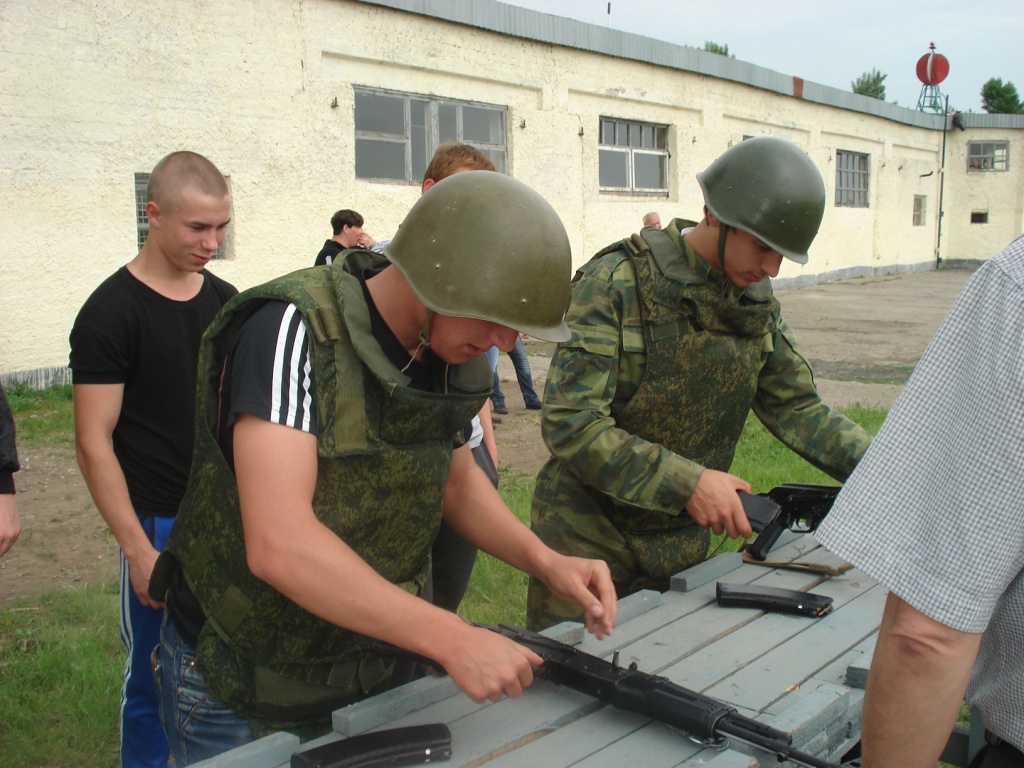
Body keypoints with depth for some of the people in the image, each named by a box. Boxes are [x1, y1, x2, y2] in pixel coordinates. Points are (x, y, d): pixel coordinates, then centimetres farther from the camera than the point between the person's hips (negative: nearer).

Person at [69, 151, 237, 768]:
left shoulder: (226, 300, 6)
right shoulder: (111, 312, -10)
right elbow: (94, 443, -12)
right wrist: (138, 551, -15)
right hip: (161, 526, -5)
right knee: (156, 681, 8)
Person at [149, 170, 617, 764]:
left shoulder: (444, 353, -5)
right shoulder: (294, 329, -26)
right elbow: (277, 543, -36)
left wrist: (547, 562, -6)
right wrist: (451, 640, -38)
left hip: (363, 671, 6)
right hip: (236, 688, -5)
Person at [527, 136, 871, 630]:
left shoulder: (757, 303, 3)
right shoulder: (618, 283, -19)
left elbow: (797, 410, 8)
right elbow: (569, 423, -24)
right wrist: (685, 481, -29)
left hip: (682, 545, 6)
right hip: (590, 540, -5)